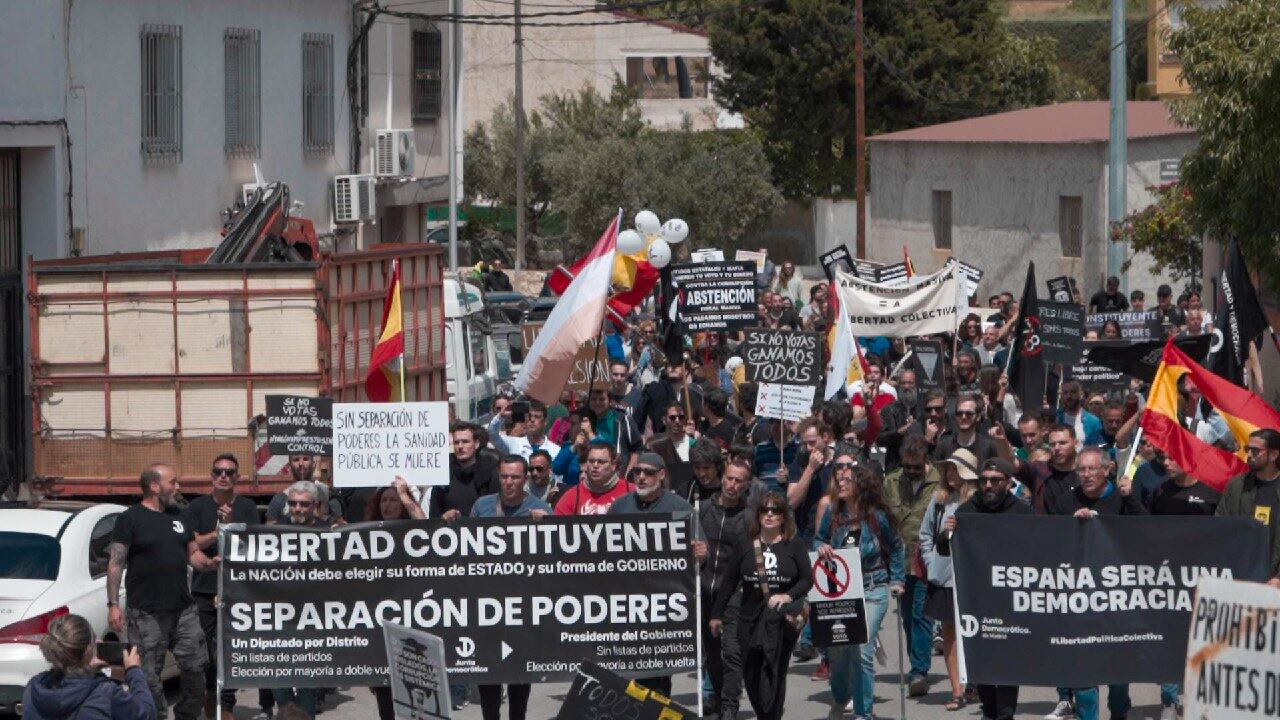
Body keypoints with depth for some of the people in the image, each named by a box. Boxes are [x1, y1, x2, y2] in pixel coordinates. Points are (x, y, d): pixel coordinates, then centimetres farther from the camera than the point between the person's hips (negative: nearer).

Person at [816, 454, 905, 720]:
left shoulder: (877, 516, -5)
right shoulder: (833, 514, 2)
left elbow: (896, 548, 8)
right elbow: (819, 539, 15)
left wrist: (896, 581, 4)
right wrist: (821, 548, -8)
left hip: (872, 591, -3)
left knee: (862, 652, -10)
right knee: (837, 649, 6)